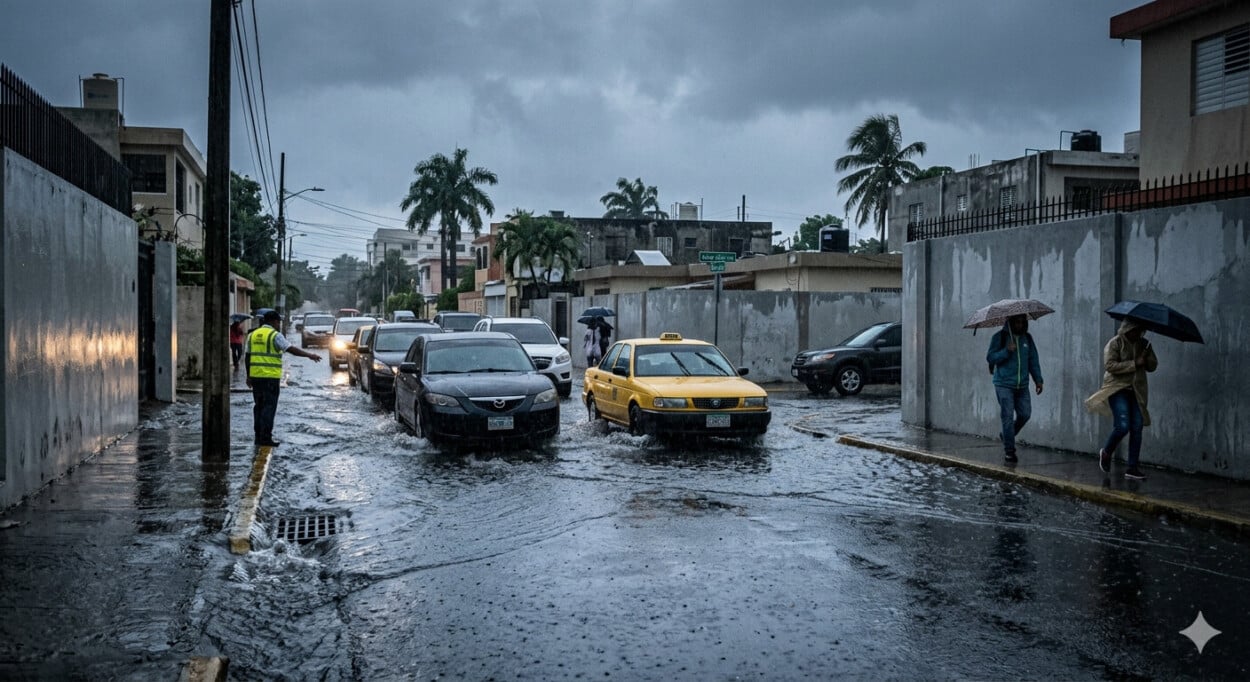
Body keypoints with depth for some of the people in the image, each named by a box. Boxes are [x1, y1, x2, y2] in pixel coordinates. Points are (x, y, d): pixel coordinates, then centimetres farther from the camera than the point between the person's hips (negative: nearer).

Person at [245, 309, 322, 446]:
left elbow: (247, 357, 14)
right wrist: (310, 355, -7)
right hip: (270, 377, -6)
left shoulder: (253, 335, 12)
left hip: (255, 376, 6)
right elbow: (292, 349, -14)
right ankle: (265, 437, -5)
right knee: (269, 406, -3)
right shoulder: (275, 335, -7)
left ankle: (258, 436, 15)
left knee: (259, 405, 14)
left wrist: (248, 376, 20)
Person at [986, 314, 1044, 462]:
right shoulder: (1000, 337, -2)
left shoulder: (1027, 338, 11)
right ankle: (1009, 451, 1)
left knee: (1025, 414, 2)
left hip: (1022, 385, 5)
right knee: (1008, 416, -5)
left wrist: (1038, 379, 7)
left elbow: (1033, 360, 14)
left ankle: (1008, 437, 28)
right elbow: (990, 357, -7)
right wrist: (1007, 351, -20)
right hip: (1004, 384, -5)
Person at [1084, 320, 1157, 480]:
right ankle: (1106, 453, 12)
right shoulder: (1114, 344, -6)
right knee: (1122, 426, -17)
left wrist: (1147, 358, -11)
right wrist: (1134, 364, -20)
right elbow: (1110, 365, -18)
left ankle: (1132, 468, 5)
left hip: (1137, 391, 6)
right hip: (1118, 389, -6)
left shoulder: (1143, 344, 11)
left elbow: (1153, 366, 12)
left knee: (1137, 429, 0)